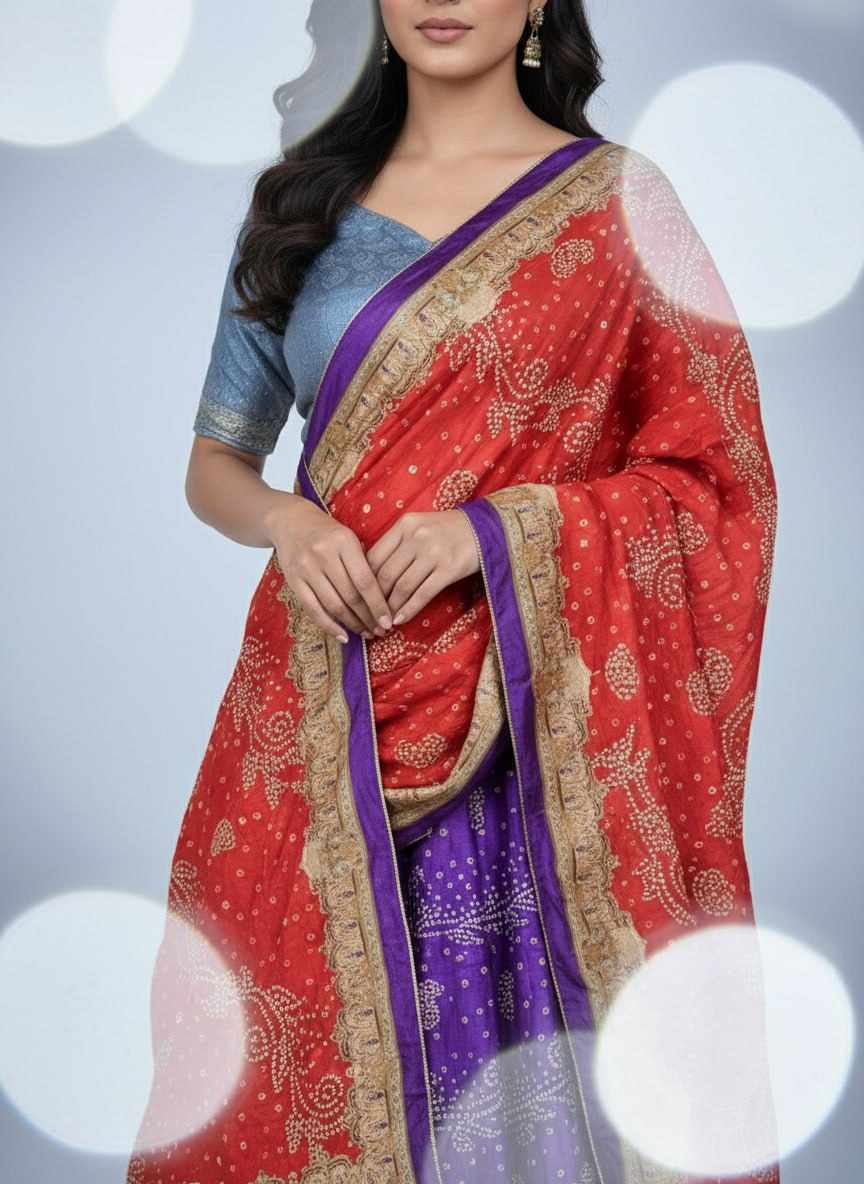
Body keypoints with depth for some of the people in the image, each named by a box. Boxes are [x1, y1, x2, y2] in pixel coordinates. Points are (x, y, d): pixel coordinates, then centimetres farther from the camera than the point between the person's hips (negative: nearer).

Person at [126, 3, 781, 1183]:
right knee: (316, 1054, 7)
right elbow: (213, 463, 15)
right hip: (326, 719, 3)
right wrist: (283, 521, -8)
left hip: (544, 715, -2)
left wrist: (497, 527, -14)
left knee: (538, 1059, 1)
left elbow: (710, 478, 0)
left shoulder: (617, 198, 1)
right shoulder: (302, 200, 11)